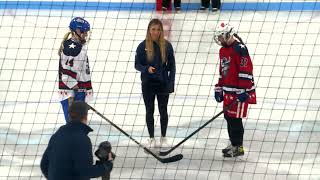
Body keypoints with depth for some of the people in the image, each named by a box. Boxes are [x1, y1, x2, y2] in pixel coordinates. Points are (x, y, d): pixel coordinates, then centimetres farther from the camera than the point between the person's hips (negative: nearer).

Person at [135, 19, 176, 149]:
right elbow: (137, 65, -1)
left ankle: (163, 137, 20)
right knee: (149, 111, 7)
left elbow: (171, 65, 2)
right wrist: (147, 69, -21)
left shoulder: (167, 46, -3)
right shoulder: (143, 46, -5)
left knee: (163, 111, 8)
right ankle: (151, 138, 16)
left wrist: (171, 83, -4)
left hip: (163, 83, 0)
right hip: (147, 84, 0)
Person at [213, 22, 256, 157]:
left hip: (238, 91, -9)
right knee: (228, 117, 13)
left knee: (235, 118, -8)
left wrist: (243, 91, -23)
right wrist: (219, 89, 23)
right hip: (228, 91, 9)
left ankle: (238, 147, -2)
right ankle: (234, 144, 24)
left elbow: (246, 71, -20)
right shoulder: (223, 50, 16)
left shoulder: (239, 48, -15)